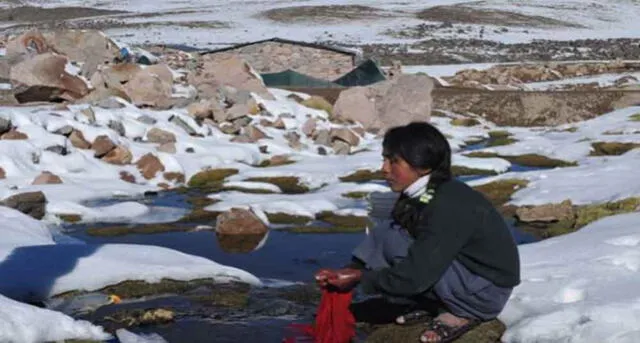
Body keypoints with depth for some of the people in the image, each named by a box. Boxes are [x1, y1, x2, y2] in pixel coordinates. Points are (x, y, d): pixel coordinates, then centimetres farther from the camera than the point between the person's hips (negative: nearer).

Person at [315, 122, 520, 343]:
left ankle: (462, 313, -9)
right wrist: (356, 270, -8)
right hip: (463, 272, 9)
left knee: (394, 243, -22)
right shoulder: (422, 196, 0)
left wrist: (359, 278, -19)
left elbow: (413, 277, -29)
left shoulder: (447, 206, -28)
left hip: (488, 291, -9)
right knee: (385, 237, -3)